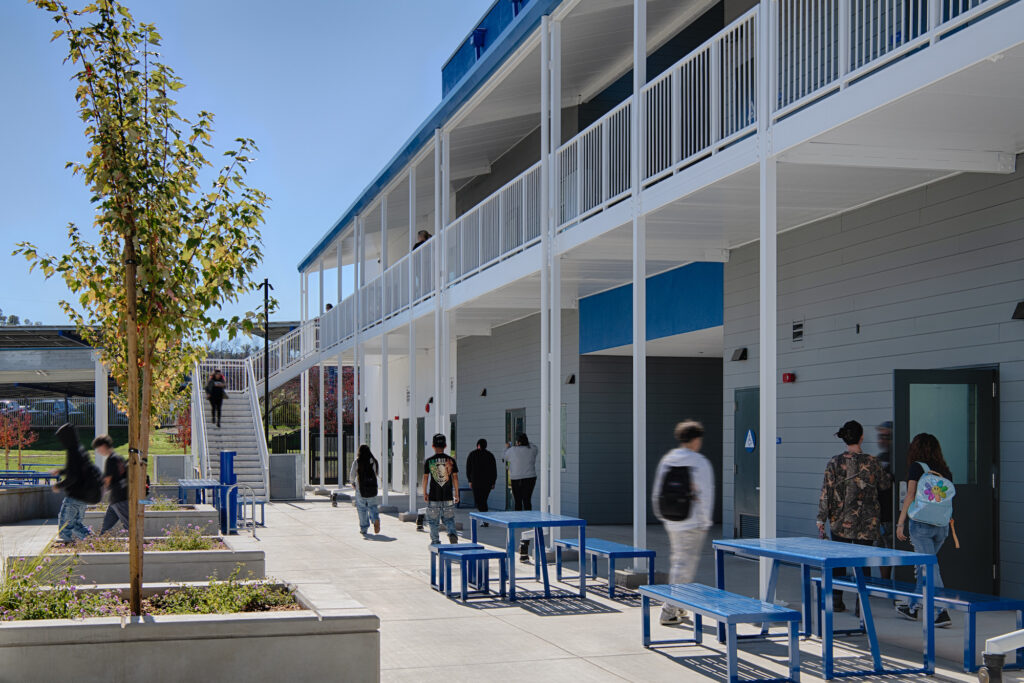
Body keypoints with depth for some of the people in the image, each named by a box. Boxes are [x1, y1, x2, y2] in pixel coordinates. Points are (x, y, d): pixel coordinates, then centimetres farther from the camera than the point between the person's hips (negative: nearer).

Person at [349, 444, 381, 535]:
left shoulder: (357, 461, -7)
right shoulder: (374, 461, 2)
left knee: (361, 508, 8)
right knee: (372, 506, 12)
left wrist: (352, 482, 10)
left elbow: (352, 475, -9)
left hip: (361, 488, -2)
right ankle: (376, 519, -16)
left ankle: (363, 528, 9)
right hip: (372, 487, 2)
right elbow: (378, 474, 11)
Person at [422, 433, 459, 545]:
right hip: (448, 497, 1)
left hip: (433, 497, -1)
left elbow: (425, 478, 0)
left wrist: (424, 493, 11)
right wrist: (456, 494, 8)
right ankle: (452, 534, -11)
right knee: (449, 519, 12)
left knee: (433, 521, 10)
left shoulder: (429, 461, -4)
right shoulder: (451, 460, 0)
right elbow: (455, 478, 1)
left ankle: (435, 541, 14)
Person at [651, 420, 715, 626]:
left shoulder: (666, 460, 4)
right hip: (693, 524, -6)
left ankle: (678, 609, 26)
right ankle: (669, 612, -4)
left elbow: (656, 493, 8)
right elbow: (706, 496, -12)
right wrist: (705, 522, -2)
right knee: (685, 566, -1)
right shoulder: (700, 463, -12)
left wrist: (662, 516, 17)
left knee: (678, 562, 19)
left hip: (671, 523, 6)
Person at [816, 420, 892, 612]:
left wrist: (821, 519, 1)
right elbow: (885, 485, 9)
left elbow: (826, 493, -5)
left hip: (841, 522, 1)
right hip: (866, 523, -1)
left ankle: (836, 601, 14)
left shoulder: (835, 463, -5)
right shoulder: (872, 462, -6)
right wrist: (890, 477, 32)